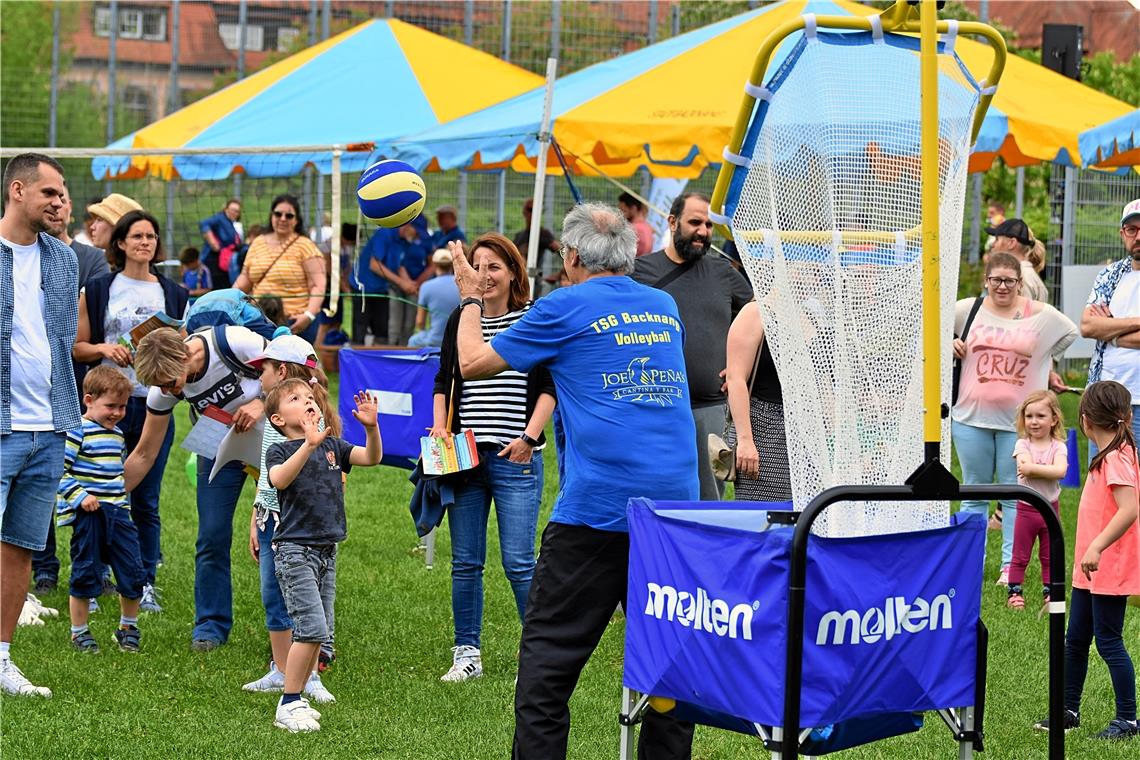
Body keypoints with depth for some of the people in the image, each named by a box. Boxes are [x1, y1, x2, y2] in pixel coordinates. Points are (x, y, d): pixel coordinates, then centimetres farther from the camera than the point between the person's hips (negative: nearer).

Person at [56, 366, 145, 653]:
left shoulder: (116, 433, 15)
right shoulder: (77, 432, -10)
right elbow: (59, 471, -14)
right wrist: (80, 496, -22)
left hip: (117, 511, 7)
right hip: (87, 514, -7)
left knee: (133, 572, 3)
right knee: (85, 574, 1)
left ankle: (128, 627, 20)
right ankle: (79, 632, 15)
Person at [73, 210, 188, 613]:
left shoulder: (174, 294, 11)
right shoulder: (98, 291, 5)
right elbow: (77, 347, 5)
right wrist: (104, 349, -13)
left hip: (155, 402, 1)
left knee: (146, 499, 3)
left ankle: (146, 583, 10)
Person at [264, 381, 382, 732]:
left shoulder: (332, 446, 11)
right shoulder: (279, 450, -6)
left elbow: (371, 458, -1)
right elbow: (279, 479, -28)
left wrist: (371, 427, -19)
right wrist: (309, 445, -39)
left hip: (326, 550, 7)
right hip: (295, 549, -7)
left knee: (320, 631, 9)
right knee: (312, 627, -14)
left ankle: (296, 699, 20)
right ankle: (288, 706, -7)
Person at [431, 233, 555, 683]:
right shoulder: (460, 320, 11)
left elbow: (550, 386, -2)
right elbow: (444, 381, 19)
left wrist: (529, 437, -12)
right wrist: (439, 426, 4)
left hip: (515, 460, -4)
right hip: (464, 459, 4)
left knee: (518, 562, -7)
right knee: (465, 562, 7)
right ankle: (467, 653, 16)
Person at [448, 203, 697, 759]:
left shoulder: (566, 308, -2)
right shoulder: (666, 308, 15)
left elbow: (472, 362, 7)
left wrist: (468, 298, 24)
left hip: (598, 508, -5)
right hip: (676, 505, 5)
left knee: (549, 656, 1)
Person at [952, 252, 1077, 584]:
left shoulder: (1041, 316, 0)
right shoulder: (966, 310, 1)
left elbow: (1070, 333, 18)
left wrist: (1043, 363, 12)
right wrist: (949, 344, 1)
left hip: (1019, 420, -1)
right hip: (972, 417, 1)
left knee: (1015, 494, 2)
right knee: (974, 492, 8)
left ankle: (1012, 564, 8)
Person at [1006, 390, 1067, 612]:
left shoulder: (1058, 447, -3)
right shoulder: (1022, 445, -4)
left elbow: (1060, 471, -21)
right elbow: (1024, 467, -23)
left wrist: (1032, 468, -21)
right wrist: (1048, 470, -18)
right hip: (1026, 508, -1)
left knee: (1050, 557, 11)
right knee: (1020, 557, 5)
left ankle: (1049, 593, 19)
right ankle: (1014, 593, 11)